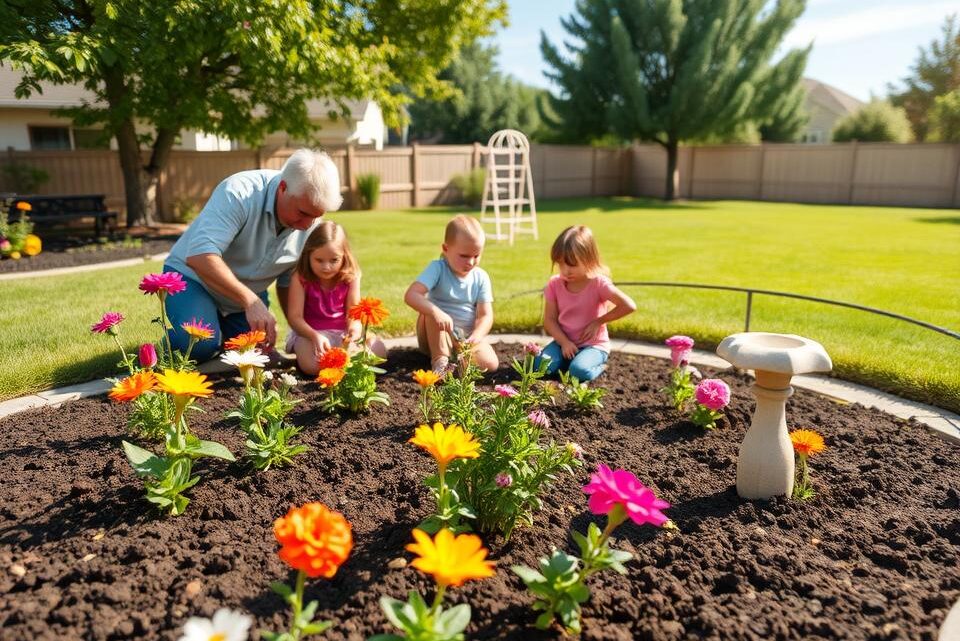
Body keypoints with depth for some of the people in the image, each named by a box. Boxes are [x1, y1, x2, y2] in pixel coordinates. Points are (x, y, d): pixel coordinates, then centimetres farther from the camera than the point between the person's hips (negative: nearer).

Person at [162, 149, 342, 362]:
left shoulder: (309, 223, -11)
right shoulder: (239, 193, -30)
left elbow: (289, 282, 1)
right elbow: (199, 256, -41)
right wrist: (250, 301, -48)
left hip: (249, 293, 6)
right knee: (198, 346, -29)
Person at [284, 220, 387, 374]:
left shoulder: (350, 277, -7)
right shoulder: (300, 278, -14)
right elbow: (295, 316, -17)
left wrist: (355, 328, -33)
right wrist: (315, 336, -34)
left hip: (342, 332, 3)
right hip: (310, 332, -3)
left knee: (379, 349, -19)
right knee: (312, 365, -34)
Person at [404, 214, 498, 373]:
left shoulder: (481, 278, -4)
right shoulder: (438, 269, -14)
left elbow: (485, 315, -9)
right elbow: (410, 295, -28)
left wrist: (476, 336, -31)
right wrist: (435, 311, -45)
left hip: (466, 338, 2)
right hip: (438, 336, -2)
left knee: (490, 364, -23)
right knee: (431, 311, -31)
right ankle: (440, 359, -24)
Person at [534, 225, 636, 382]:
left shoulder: (598, 283, -16)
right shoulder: (555, 284, -5)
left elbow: (629, 306, -23)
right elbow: (549, 320, -3)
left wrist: (597, 322, -16)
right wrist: (564, 342, -18)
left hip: (593, 344, -4)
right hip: (565, 342, 4)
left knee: (579, 371, -32)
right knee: (540, 366, -22)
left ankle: (599, 366, 2)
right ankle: (569, 360, 5)